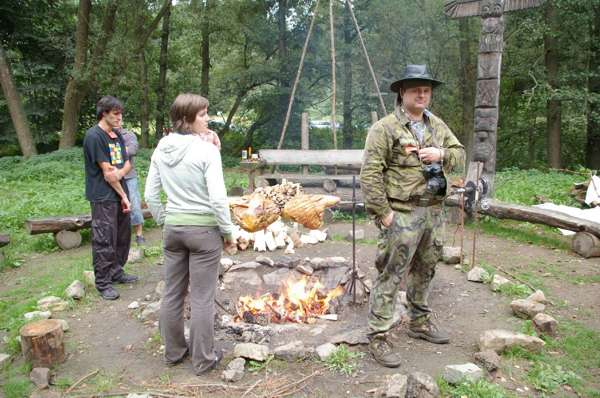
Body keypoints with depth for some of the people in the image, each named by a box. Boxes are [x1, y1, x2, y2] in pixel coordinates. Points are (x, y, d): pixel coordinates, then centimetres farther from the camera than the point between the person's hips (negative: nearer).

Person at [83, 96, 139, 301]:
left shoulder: (117, 135, 13)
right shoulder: (94, 136, -13)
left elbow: (127, 163, 11)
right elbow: (107, 172, -14)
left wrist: (120, 172, -13)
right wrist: (123, 195, -8)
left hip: (119, 194, 8)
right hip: (103, 197, -8)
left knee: (123, 236, 15)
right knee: (104, 241, -3)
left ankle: (117, 272, 29)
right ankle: (103, 283, 7)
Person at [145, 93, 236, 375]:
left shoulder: (161, 149, 3)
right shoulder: (206, 150, -16)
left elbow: (150, 196, 6)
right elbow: (218, 199, -19)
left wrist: (164, 221, 17)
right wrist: (228, 231, -7)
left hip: (173, 228, 6)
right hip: (203, 229, -6)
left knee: (172, 294, 17)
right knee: (202, 298, 6)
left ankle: (173, 351, 35)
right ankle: (203, 359, 21)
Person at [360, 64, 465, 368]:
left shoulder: (437, 126, 13)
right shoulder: (385, 128, -10)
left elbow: (459, 153, 17)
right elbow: (370, 173, -15)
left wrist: (442, 154, -6)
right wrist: (382, 212, -18)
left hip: (432, 212, 8)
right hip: (401, 215, -7)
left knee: (424, 271, 19)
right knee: (390, 275, -5)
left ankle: (420, 322, 37)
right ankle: (378, 337, 6)